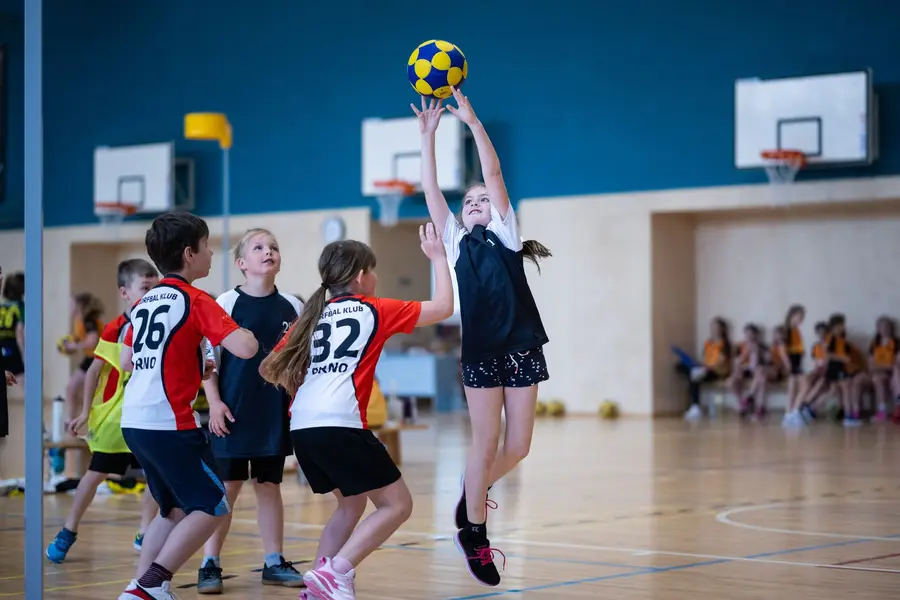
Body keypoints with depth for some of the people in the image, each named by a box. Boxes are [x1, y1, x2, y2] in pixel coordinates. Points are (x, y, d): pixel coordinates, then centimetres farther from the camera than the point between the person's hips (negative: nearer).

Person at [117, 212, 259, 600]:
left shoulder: (145, 303, 14)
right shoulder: (196, 301, -9)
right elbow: (245, 348, -19)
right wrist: (242, 331, 3)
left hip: (134, 421, 8)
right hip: (170, 424, -8)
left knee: (176, 509, 19)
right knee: (212, 507, 0)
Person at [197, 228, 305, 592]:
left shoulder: (291, 307, 4)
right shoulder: (226, 303, -5)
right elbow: (207, 356, -3)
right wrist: (214, 402, -10)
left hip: (275, 412, 3)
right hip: (233, 412, -3)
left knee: (269, 485, 10)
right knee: (227, 487, 0)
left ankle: (274, 563, 18)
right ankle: (210, 565, 8)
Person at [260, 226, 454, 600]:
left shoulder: (314, 315, 21)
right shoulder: (375, 310, 7)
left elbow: (271, 369, 21)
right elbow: (443, 308, 14)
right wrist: (438, 258, 25)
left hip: (302, 428, 7)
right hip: (341, 425, -7)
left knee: (351, 504, 23)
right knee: (397, 504, 1)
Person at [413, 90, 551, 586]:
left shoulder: (505, 232, 9)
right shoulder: (455, 239, 13)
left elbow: (494, 174, 0)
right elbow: (430, 190, 6)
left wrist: (472, 122, -3)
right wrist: (428, 134, 2)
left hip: (522, 348, 0)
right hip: (480, 351, 0)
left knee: (518, 446, 2)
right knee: (486, 443, -2)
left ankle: (472, 494, 28)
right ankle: (474, 533, 11)